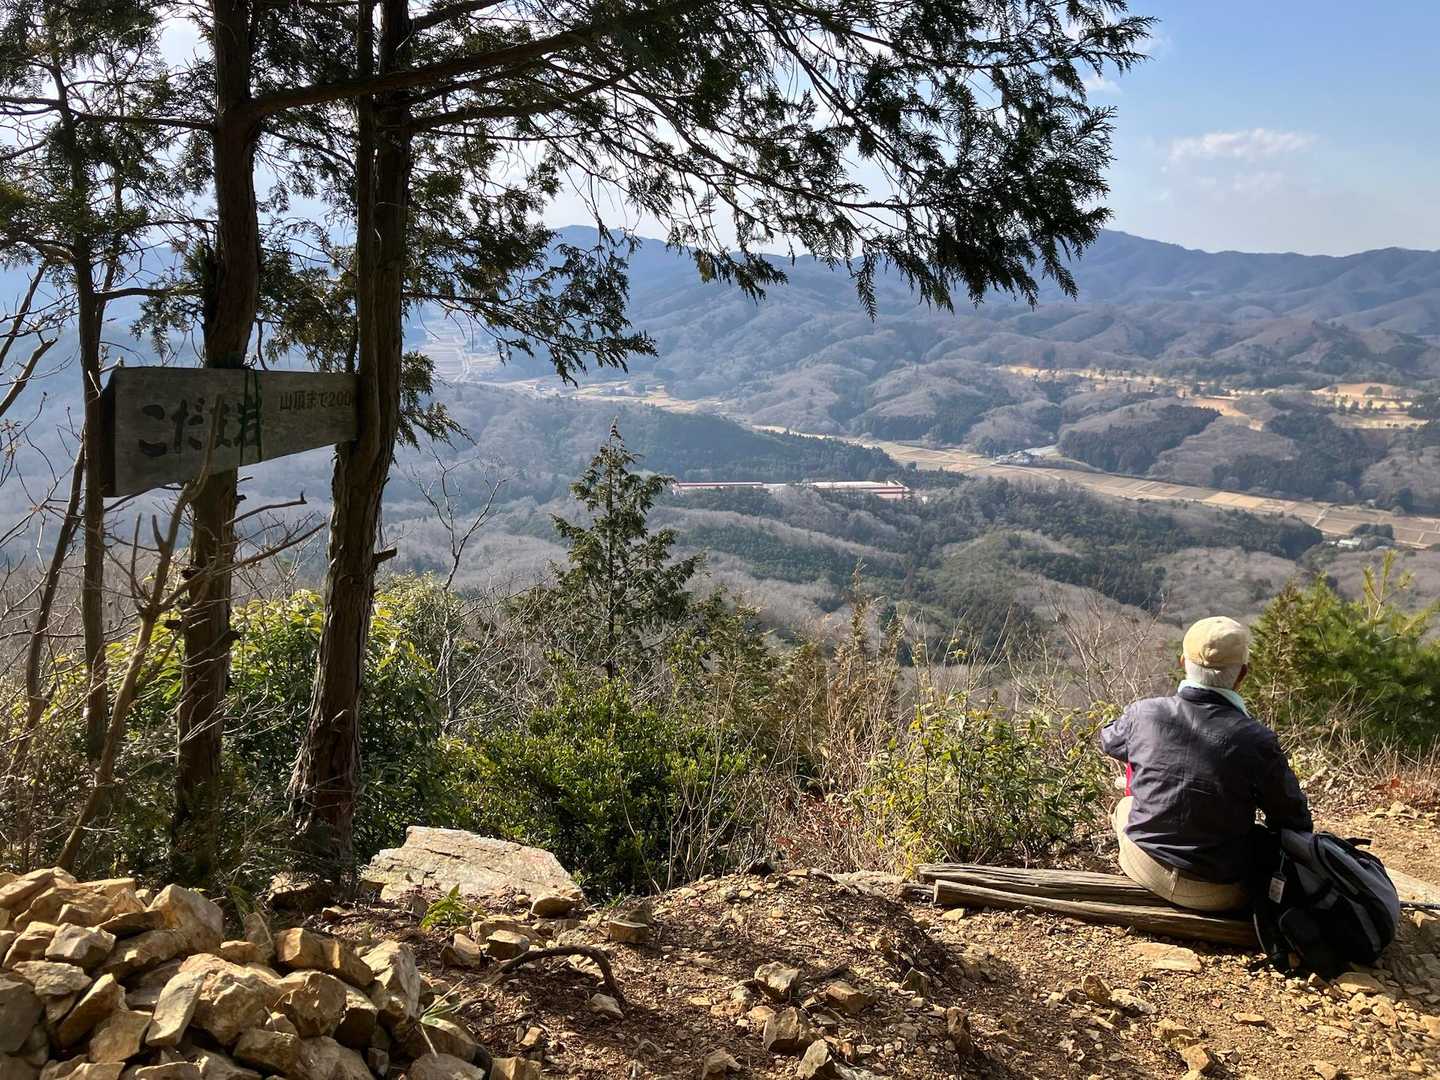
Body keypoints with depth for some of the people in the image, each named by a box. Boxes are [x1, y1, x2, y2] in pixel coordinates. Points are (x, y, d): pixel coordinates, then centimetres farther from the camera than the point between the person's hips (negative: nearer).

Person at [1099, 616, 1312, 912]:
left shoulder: (1144, 713, -14)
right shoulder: (1256, 740, -21)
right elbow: (1294, 821, -8)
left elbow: (1108, 740, 11)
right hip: (1218, 892, -1)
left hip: (1145, 868, 2)